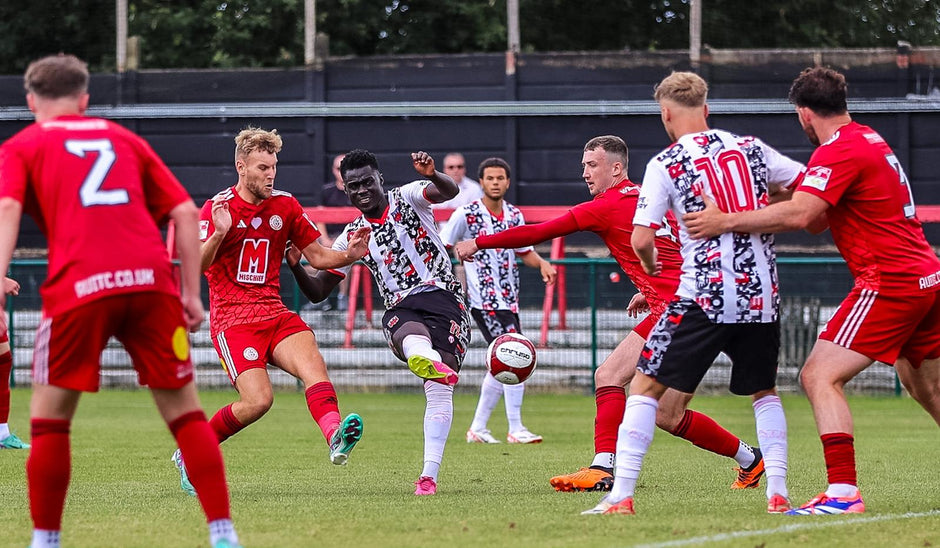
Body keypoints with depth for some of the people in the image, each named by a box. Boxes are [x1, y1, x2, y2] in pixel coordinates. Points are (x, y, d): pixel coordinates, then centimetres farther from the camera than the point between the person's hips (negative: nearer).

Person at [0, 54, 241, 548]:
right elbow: (185, 212, 19)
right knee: (183, 410, 9)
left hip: (79, 286, -3)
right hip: (150, 281, 3)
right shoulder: (124, 139, 26)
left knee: (49, 419, 11)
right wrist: (190, 293, 20)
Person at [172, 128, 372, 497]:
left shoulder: (285, 206, 10)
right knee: (258, 400, -20)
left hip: (275, 314, 5)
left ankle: (335, 438, -50)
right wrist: (219, 233, -30)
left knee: (312, 364, -26)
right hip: (232, 320, -5)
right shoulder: (217, 208, -5)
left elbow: (317, 256, 15)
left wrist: (350, 255, -6)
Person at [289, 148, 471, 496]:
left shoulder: (407, 198, 7)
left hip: (443, 297, -1)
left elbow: (449, 191, -14)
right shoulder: (352, 237, 16)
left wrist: (431, 174, -38)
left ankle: (429, 474, -16)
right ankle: (431, 362, -76)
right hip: (400, 311, 1)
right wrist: (295, 267, -4)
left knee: (439, 390, -17)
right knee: (412, 336, -39)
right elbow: (317, 291, 17)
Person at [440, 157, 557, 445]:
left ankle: (478, 428, 21)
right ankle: (515, 429, -8)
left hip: (509, 300, 7)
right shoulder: (466, 214, -7)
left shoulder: (514, 215, 10)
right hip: (484, 301, -7)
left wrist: (542, 264, 1)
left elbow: (525, 252, 21)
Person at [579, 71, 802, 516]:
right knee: (764, 391, 22)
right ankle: (778, 493, 11)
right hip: (762, 294, 4)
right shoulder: (751, 148, 10)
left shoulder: (665, 165, -2)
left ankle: (621, 495, -4)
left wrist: (651, 267, 15)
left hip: (705, 295, -4)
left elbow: (641, 240, -7)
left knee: (646, 386, 4)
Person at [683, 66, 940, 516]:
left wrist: (726, 221, -20)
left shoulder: (839, 150, -13)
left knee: (820, 377, -13)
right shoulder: (870, 140, 17)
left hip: (889, 283, -10)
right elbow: (817, 219, 19)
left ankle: (843, 492, -23)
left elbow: (799, 215, -25)